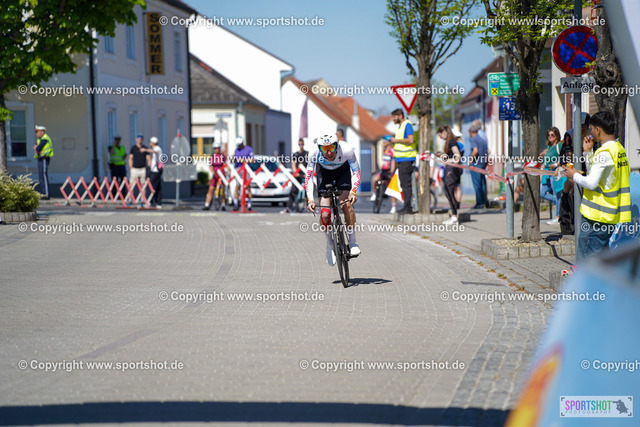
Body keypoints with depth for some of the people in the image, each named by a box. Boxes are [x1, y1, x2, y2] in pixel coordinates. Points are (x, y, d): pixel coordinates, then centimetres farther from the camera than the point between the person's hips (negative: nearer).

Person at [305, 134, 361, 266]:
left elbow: (356, 172, -23)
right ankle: (330, 246, 12)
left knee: (346, 204, -25)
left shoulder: (346, 150, -36)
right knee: (324, 214, -13)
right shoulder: (315, 153, -34)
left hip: (343, 172, -1)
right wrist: (310, 199, -37)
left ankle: (352, 242, -9)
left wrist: (353, 192, -38)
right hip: (324, 173, 1)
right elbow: (308, 177, -26)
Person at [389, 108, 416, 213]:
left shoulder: (407, 125, -10)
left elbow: (410, 140, -21)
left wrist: (396, 140, -14)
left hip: (406, 159, -10)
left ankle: (408, 207, -11)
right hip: (401, 160, 10)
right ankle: (406, 207, 10)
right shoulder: (400, 126, 20)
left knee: (405, 184, -11)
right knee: (404, 184, 8)